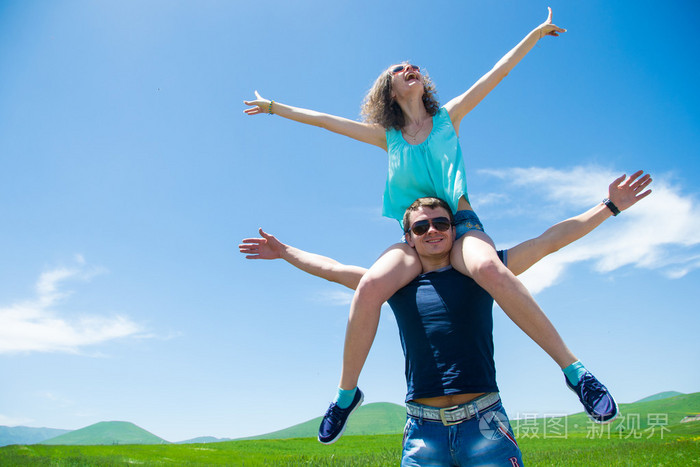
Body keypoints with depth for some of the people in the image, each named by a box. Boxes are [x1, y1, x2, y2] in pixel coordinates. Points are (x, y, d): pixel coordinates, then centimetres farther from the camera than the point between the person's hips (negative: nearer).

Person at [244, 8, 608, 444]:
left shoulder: (448, 117, 13)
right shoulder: (388, 137, 15)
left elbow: (497, 73, 13)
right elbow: (325, 120, 20)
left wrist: (537, 32, 11)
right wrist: (275, 107, 26)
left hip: (461, 225, -1)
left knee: (490, 268, -37)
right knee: (371, 286, -28)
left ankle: (571, 366, -26)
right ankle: (347, 391, -9)